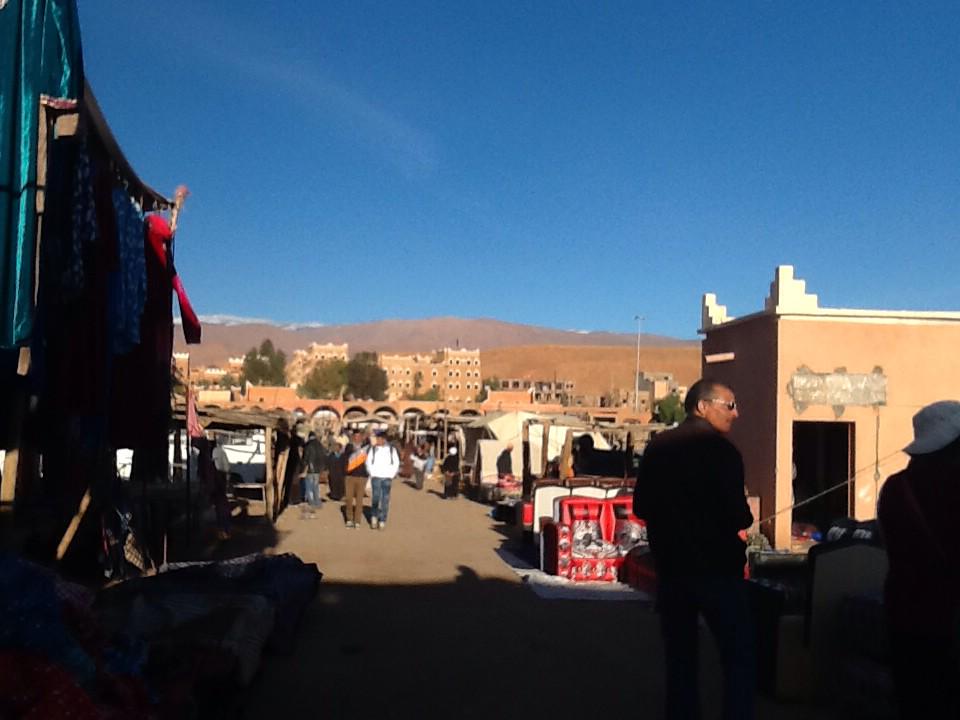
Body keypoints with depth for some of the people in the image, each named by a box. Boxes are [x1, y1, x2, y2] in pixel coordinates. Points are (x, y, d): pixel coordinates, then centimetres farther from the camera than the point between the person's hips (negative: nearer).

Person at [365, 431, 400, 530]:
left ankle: (382, 521, 4)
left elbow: (396, 463, 7)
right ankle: (374, 517, 12)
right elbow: (368, 462, 10)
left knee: (385, 500, -1)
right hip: (376, 477, 0)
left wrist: (392, 475, 0)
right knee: (375, 498, -9)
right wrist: (371, 473, 1)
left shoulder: (392, 449, 3)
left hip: (387, 478, 0)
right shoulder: (373, 449, 3)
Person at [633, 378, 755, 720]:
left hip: (670, 566, 6)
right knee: (740, 658, 5)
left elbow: (641, 507, 9)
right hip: (717, 567, -6)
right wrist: (743, 519, 3)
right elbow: (739, 517, -18)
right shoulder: (721, 449, -12)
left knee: (680, 657, 15)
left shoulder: (657, 447, 6)